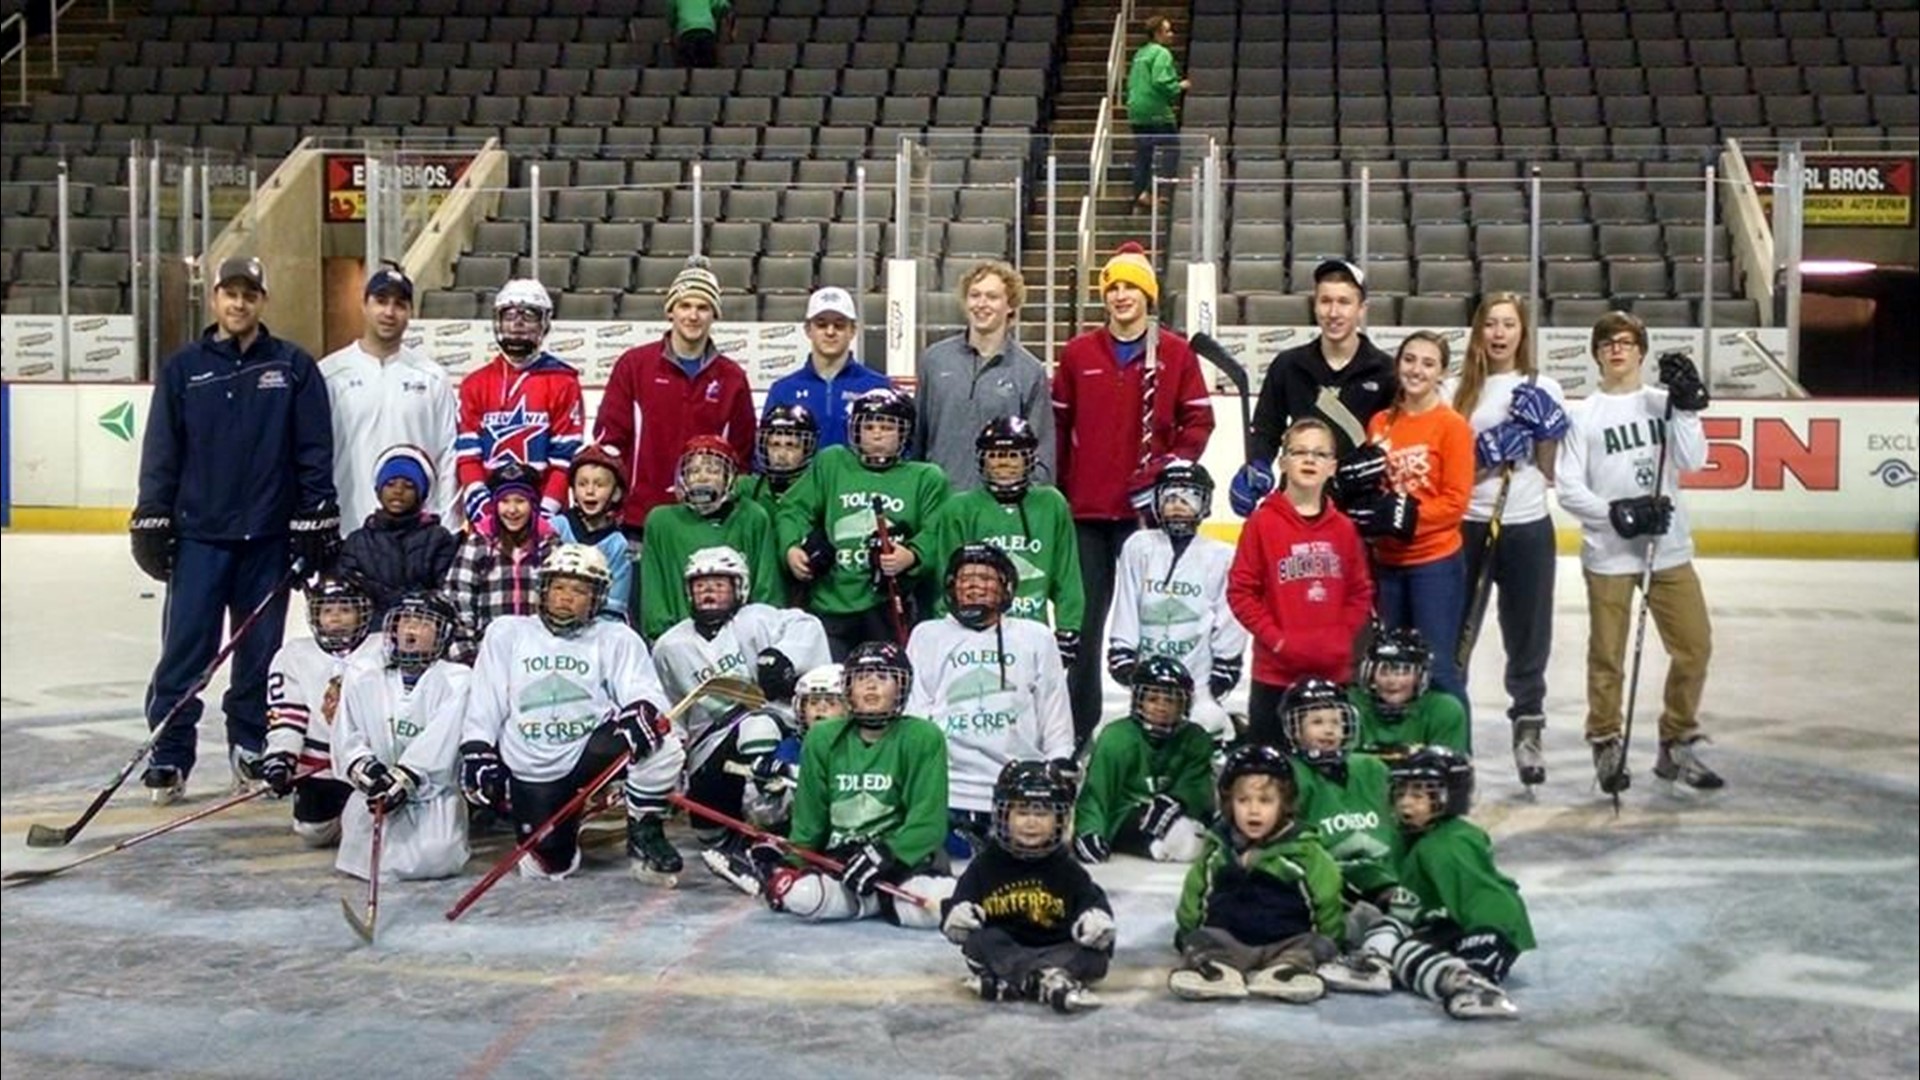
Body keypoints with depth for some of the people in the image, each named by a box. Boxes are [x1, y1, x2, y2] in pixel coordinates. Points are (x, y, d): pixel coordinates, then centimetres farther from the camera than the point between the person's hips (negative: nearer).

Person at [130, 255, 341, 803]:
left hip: (268, 536, 0)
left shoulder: (293, 367, 3)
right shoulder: (183, 368, 6)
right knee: (185, 647, -1)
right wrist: (151, 520, 0)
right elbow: (161, 451, 5)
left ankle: (252, 747, 20)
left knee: (261, 649, 8)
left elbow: (314, 452, 2)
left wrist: (316, 522, -3)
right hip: (198, 532, 0)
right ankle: (170, 754, 6)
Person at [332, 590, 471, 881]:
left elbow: (438, 743, -14)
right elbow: (349, 738, 4)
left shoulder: (456, 681, -5)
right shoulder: (364, 679, 7)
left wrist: (402, 780, -23)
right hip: (375, 792, 3)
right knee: (369, 861, -15)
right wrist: (366, 767, -16)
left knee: (432, 858, -24)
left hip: (433, 793, -3)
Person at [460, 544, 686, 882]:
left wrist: (643, 710, -31)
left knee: (659, 738, -30)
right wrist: (477, 751, -4)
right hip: (530, 772, 1)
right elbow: (484, 701, 8)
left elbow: (645, 692, -9)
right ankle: (568, 821, 27)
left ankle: (645, 833, -9)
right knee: (551, 863, -9)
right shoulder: (507, 632, 10)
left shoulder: (617, 638, 5)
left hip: (592, 753, -1)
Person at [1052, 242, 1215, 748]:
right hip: (1085, 508, 2)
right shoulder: (1078, 354, 7)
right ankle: (1079, 727, 15)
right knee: (1084, 617, 6)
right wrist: (1054, 490, 4)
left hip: (1146, 510, -2)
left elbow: (1198, 420, 4)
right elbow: (1058, 426, 8)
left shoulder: (1175, 354, 2)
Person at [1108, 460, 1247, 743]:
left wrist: (1218, 685, -2)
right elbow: (1126, 618, 3)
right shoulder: (1139, 547, 1)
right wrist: (1125, 668, -1)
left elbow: (1229, 628, 0)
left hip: (1199, 687, -2)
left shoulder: (1222, 556, -3)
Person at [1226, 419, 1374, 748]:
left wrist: (1340, 638, -3)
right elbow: (1240, 591, -6)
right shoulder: (1263, 523, -5)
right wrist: (1276, 638, -12)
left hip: (1333, 671, 3)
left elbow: (1361, 593, 12)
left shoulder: (1344, 528, 6)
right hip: (1275, 672, -3)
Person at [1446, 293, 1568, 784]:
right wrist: (1489, 454, -18)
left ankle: (1528, 731, 24)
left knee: (1528, 636, 8)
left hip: (1527, 528, 1)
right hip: (1466, 526, -1)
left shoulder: (1544, 389, 5)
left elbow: (1551, 471, 3)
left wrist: (1545, 431, -12)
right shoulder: (1456, 390, 3)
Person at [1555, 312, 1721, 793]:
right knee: (1607, 655, 3)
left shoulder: (1664, 404, 8)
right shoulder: (1585, 414, 1)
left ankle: (1677, 745, 19)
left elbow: (1693, 461, -4)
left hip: (1669, 551, 3)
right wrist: (1618, 513, -16)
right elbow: (1568, 487, -4)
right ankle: (1607, 745, 20)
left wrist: (1685, 406, -12)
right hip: (1609, 555, -3)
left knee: (1694, 647, 4)